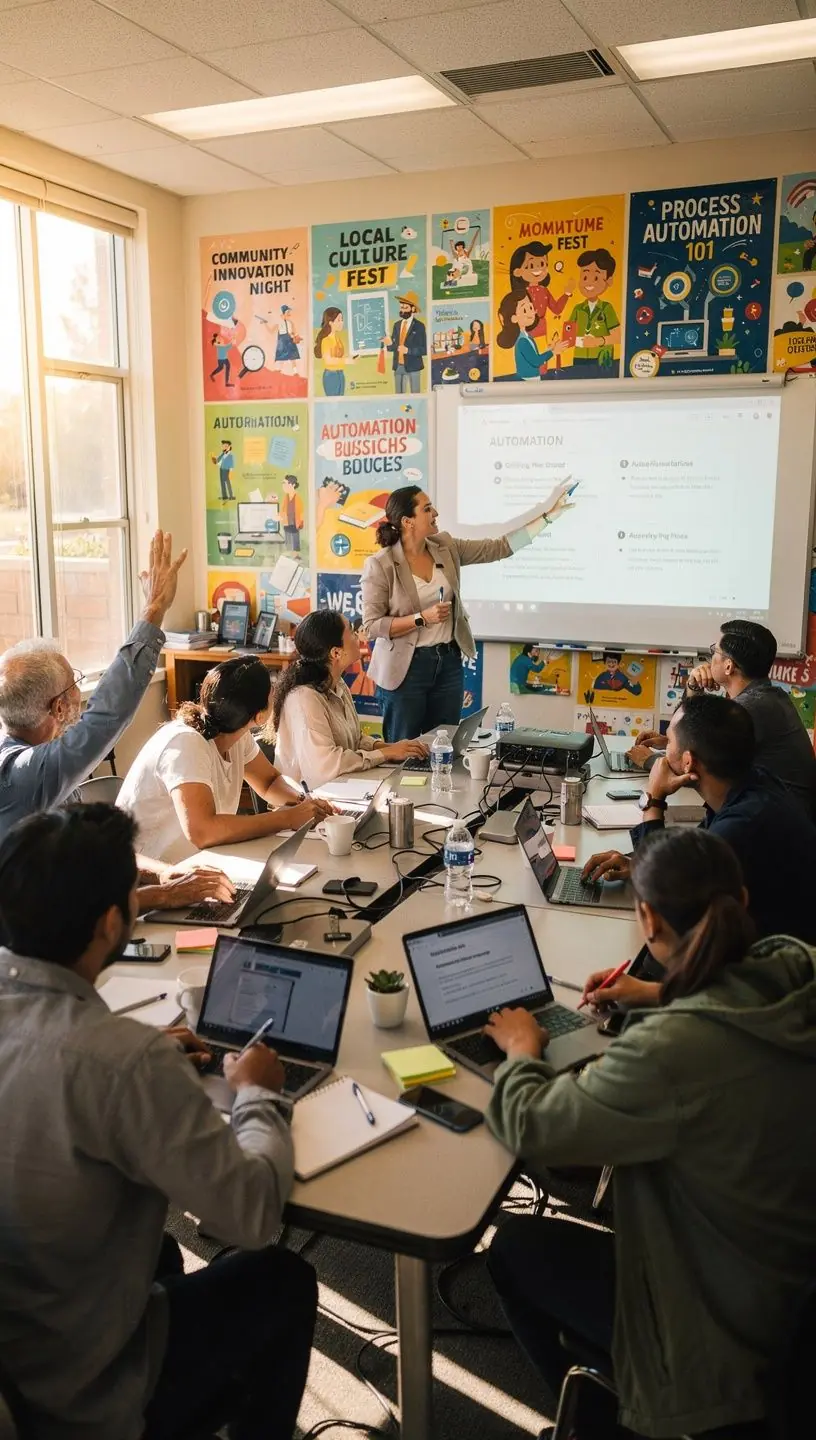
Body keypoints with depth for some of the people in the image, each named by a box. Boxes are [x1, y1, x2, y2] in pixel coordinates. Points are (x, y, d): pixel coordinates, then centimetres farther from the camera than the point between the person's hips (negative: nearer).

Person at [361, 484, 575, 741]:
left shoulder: (445, 548, 3)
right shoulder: (380, 565, -13)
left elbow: (499, 548, 5)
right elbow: (372, 625, -14)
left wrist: (549, 516, 3)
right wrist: (422, 618, -22)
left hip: (449, 662, 5)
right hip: (406, 668, -5)